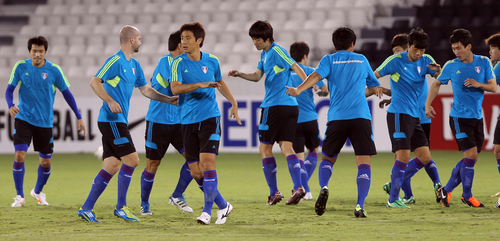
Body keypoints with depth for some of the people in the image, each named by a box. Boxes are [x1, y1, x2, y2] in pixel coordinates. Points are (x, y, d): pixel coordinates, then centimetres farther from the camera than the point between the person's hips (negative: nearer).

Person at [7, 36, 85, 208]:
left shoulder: (54, 70, -5)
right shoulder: (21, 67, -4)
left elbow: (66, 93, 3)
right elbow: (10, 89, 0)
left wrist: (79, 117, 2)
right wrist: (11, 105, -22)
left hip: (45, 122, 1)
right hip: (23, 119, -1)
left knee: (45, 162, 8)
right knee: (19, 156, -16)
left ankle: (38, 191, 35)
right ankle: (19, 196, -3)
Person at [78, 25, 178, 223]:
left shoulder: (134, 66, 17)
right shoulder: (116, 61, -11)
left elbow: (146, 90, 25)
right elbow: (95, 82, -16)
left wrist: (169, 100, 19)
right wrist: (110, 101, -26)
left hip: (119, 121, 9)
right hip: (111, 120, -9)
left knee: (111, 166, 6)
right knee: (131, 160, -11)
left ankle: (86, 208, 7)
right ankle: (121, 207, -4)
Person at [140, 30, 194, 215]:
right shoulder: (165, 61, -14)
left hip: (177, 122, 7)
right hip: (158, 122, -7)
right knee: (152, 166, 3)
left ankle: (177, 196, 7)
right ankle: (144, 205, 21)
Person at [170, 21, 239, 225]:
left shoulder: (212, 61, 5)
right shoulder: (179, 62, -2)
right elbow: (175, 88, -18)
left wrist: (233, 103, 24)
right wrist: (199, 85, -28)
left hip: (210, 118, -1)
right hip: (188, 121, 1)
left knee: (207, 161, -17)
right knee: (195, 170, 0)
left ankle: (208, 210, -9)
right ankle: (223, 206, 15)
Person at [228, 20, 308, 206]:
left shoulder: (276, 51, -10)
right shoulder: (265, 54, 18)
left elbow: (296, 68, -17)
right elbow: (257, 76, 18)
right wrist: (240, 74, 1)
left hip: (275, 105, -9)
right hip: (290, 106, 9)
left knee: (265, 148, 2)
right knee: (286, 147, 1)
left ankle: (274, 192, 3)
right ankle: (298, 187, -15)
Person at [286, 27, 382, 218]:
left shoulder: (329, 60, 11)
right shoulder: (361, 60, 17)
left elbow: (316, 75, -11)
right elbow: (375, 87, 30)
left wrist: (298, 90, -23)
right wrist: (377, 90, 53)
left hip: (337, 117, 0)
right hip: (361, 116, 0)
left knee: (328, 159, 16)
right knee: (364, 162, -2)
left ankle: (323, 188, -13)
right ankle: (360, 205, -18)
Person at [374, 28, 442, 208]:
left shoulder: (426, 61, 8)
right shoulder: (396, 61, -6)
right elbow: (373, 77, -1)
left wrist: (438, 70, -23)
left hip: (415, 116, 7)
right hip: (399, 114, -7)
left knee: (424, 158, 5)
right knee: (403, 156, -14)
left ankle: (395, 184, 20)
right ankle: (393, 199, -5)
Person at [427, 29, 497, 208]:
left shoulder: (483, 62, 2)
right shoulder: (451, 66, -1)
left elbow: (493, 87, 0)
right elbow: (437, 84, 13)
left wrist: (478, 84, -19)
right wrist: (428, 104, 3)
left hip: (477, 117, 4)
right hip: (459, 117, -4)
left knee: (470, 159, 6)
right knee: (471, 155, -14)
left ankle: (446, 190, 20)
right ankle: (467, 196, -3)